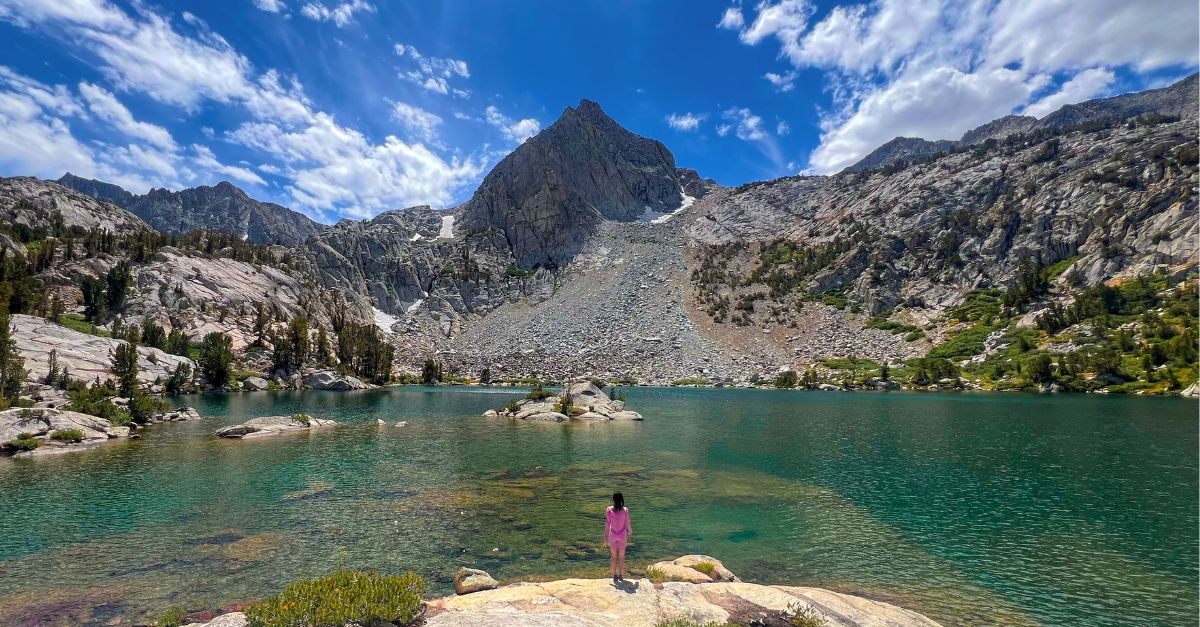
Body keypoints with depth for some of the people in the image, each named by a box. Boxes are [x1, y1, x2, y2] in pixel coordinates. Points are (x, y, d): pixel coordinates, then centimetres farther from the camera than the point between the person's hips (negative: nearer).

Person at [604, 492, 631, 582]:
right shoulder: (625, 510, -17)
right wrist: (630, 530, 14)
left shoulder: (609, 509, -15)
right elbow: (627, 525, -9)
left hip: (613, 535, 0)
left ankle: (615, 576, 24)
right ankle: (621, 575, 27)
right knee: (622, 556, 18)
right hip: (622, 535, 0)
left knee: (613, 556, 17)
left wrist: (606, 536, 3)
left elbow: (607, 524, -8)